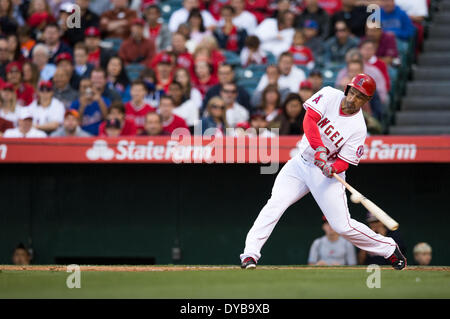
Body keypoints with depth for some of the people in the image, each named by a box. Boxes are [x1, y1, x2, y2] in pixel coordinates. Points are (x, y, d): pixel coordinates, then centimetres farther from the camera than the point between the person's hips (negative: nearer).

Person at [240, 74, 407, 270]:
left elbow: (344, 161, -14)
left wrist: (332, 169, -36)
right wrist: (319, 148, -33)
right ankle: (250, 254, -19)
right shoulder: (329, 96, -7)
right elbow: (309, 120, -20)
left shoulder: (358, 128, -13)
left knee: (343, 226, -7)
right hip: (300, 163, 3)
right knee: (275, 204, -17)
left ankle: (389, 249, 14)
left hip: (327, 173, -3)